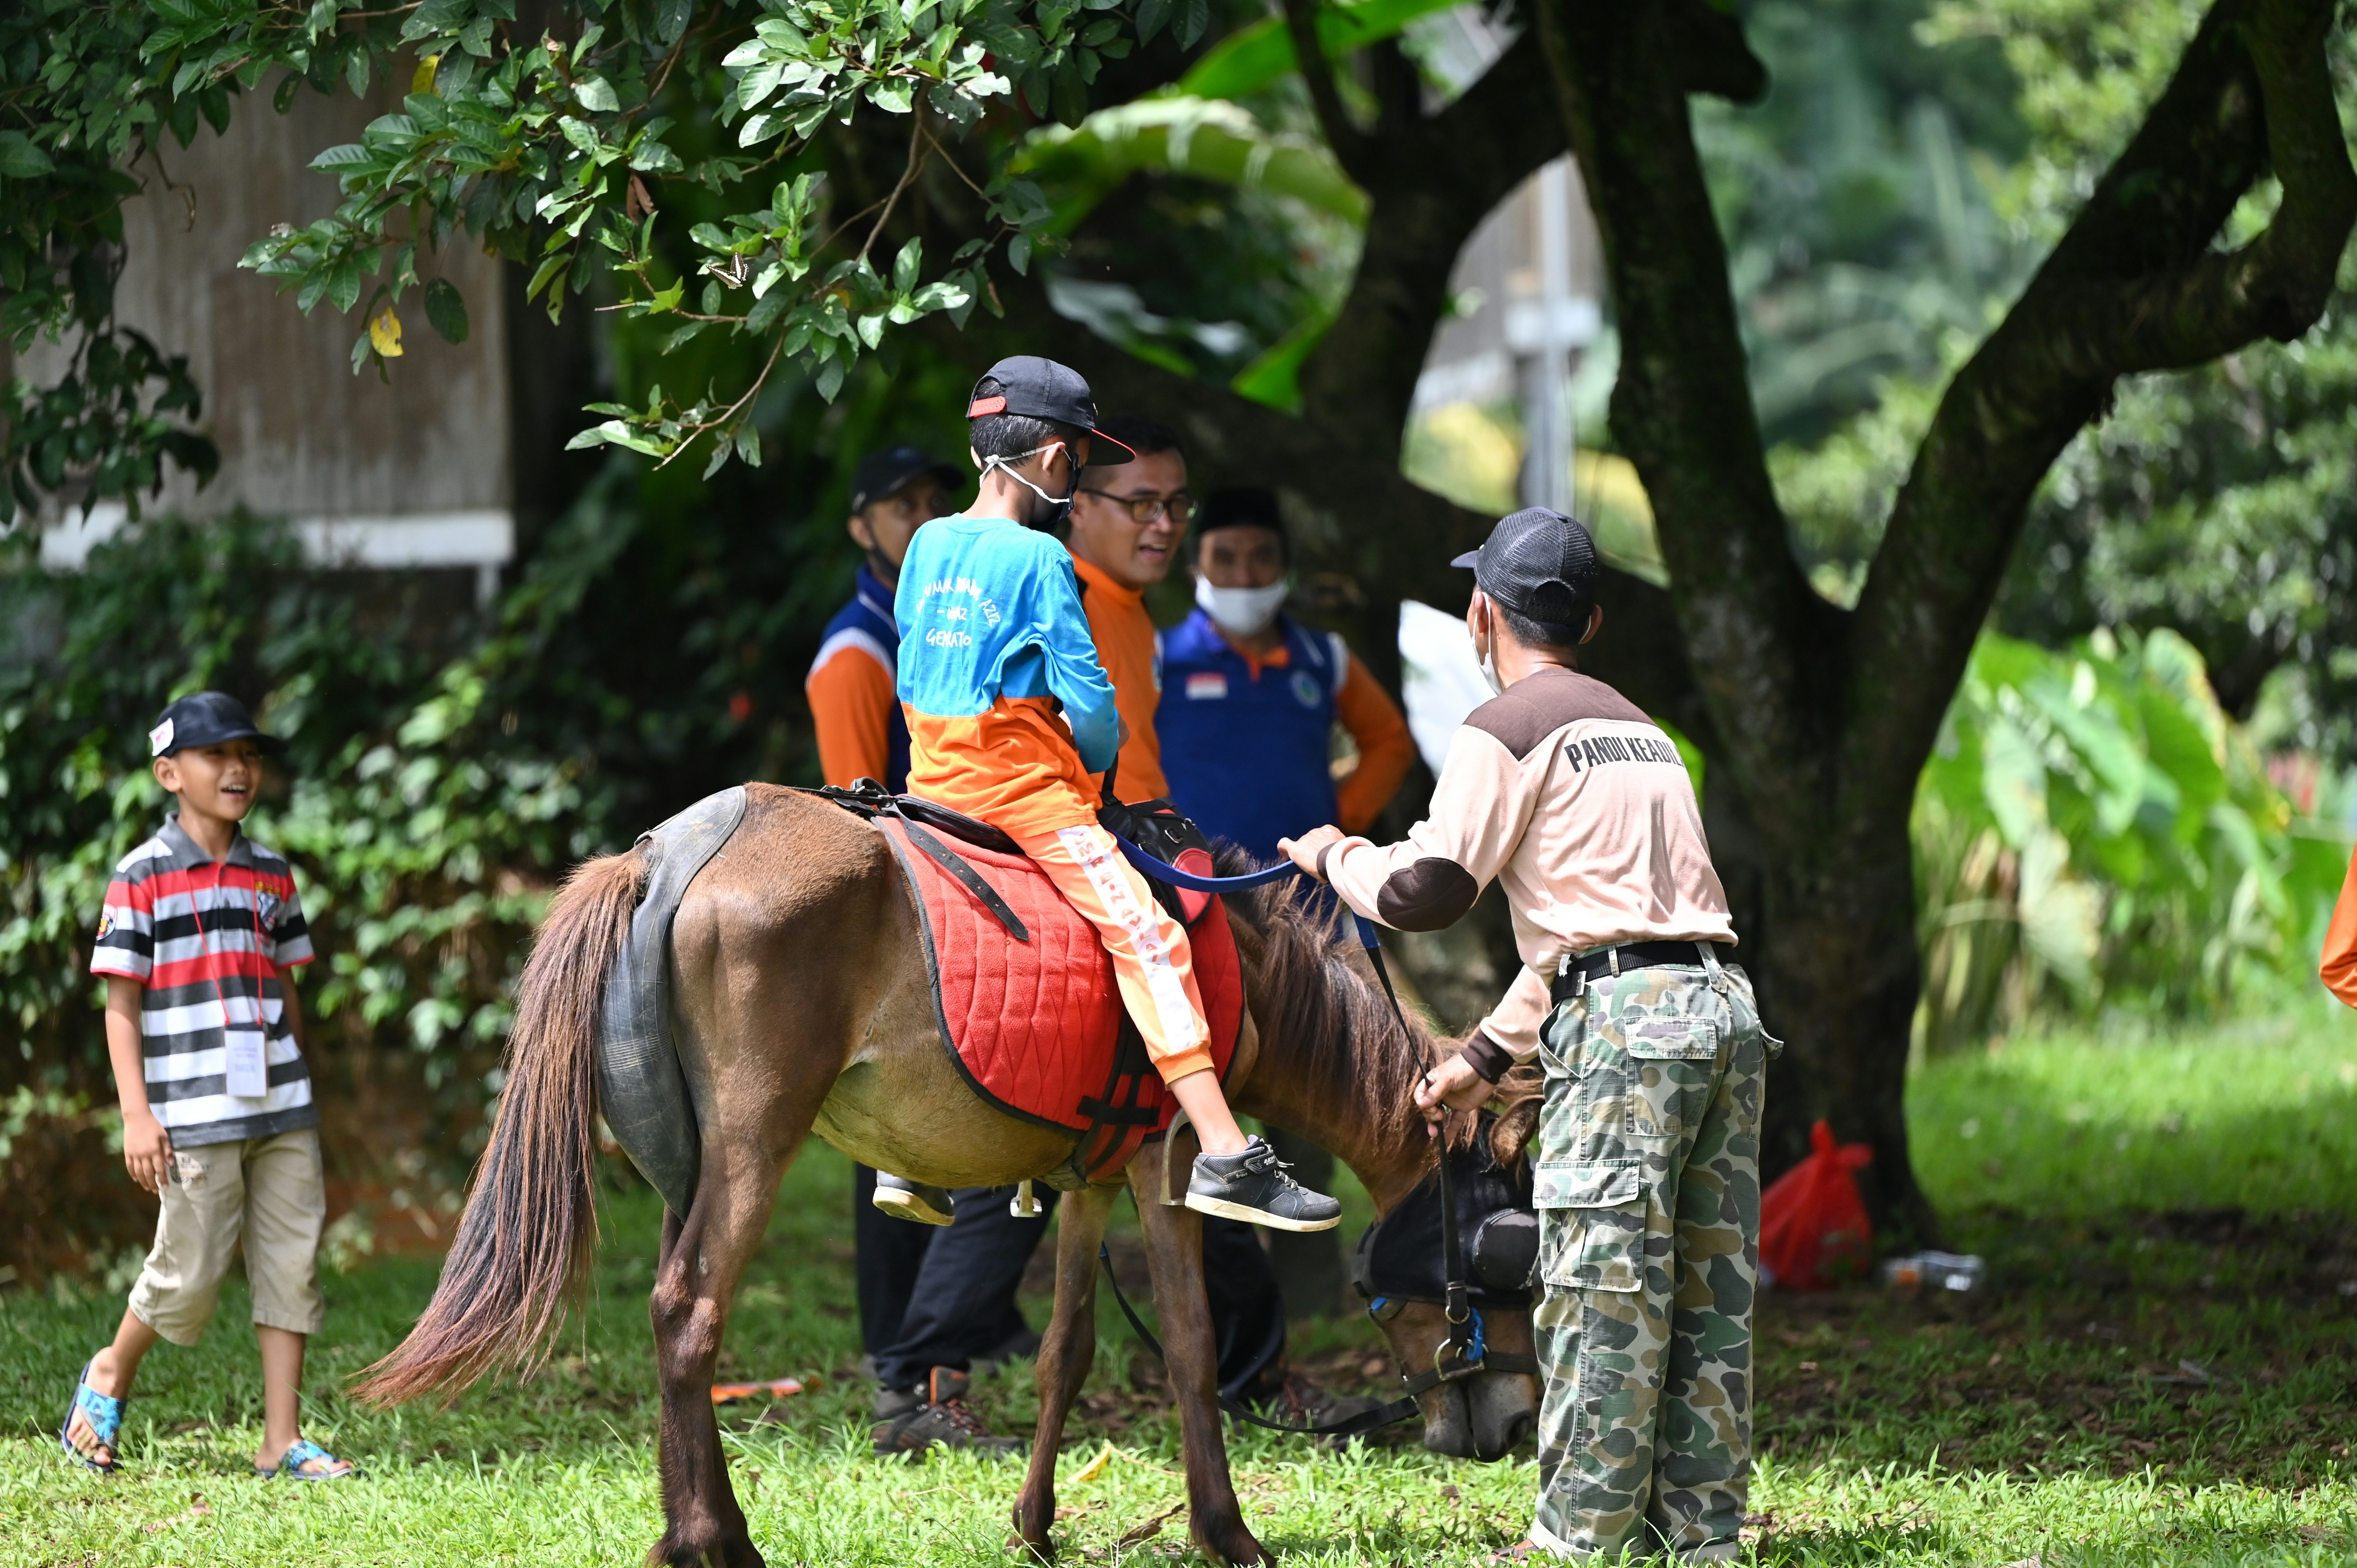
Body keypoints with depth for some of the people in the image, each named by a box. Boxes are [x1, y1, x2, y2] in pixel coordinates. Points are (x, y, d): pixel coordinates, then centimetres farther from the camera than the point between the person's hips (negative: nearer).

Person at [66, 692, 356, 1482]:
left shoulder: (271, 876, 11)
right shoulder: (142, 877, -4)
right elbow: (121, 1004, -4)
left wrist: (297, 1087, 16)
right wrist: (135, 1113, -10)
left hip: (280, 1110, 5)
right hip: (194, 1115, -5)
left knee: (291, 1262, 2)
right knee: (189, 1272, -2)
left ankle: (282, 1441, 7)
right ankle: (110, 1377, 26)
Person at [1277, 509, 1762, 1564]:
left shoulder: (1506, 730, -1)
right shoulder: (1636, 728, 26)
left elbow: (1424, 891, -5)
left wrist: (1335, 856, 16)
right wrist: (1486, 1054, 34)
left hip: (1625, 1024, -8)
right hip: (1722, 1001, 8)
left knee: (1600, 1293, -6)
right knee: (1706, 1290, 9)